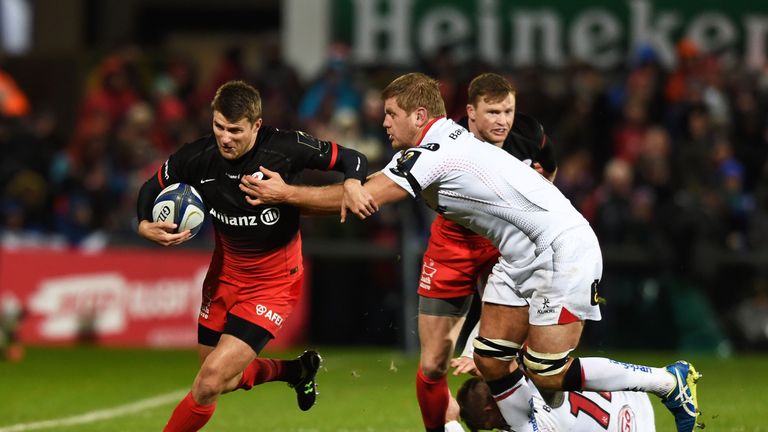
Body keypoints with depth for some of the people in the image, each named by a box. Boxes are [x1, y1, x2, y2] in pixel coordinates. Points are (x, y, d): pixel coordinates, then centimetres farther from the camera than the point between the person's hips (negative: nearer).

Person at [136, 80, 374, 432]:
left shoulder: (286, 148, -23)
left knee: (212, 379, -17)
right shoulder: (197, 157, -15)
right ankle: (296, 369, 45)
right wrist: (145, 226, -18)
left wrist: (352, 184, -36)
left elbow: (352, 159, -13)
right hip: (226, 274, 5)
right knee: (224, 381, 18)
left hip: (274, 282, -5)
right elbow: (151, 188, 3)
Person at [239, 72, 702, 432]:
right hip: (521, 257, 10)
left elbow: (362, 200, -22)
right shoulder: (431, 147, 9)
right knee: (491, 362, 2)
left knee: (548, 376, -10)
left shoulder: (436, 150, -21)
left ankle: (670, 380, 4)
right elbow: (362, 191, 14)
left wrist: (285, 193, -14)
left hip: (564, 250, -10)